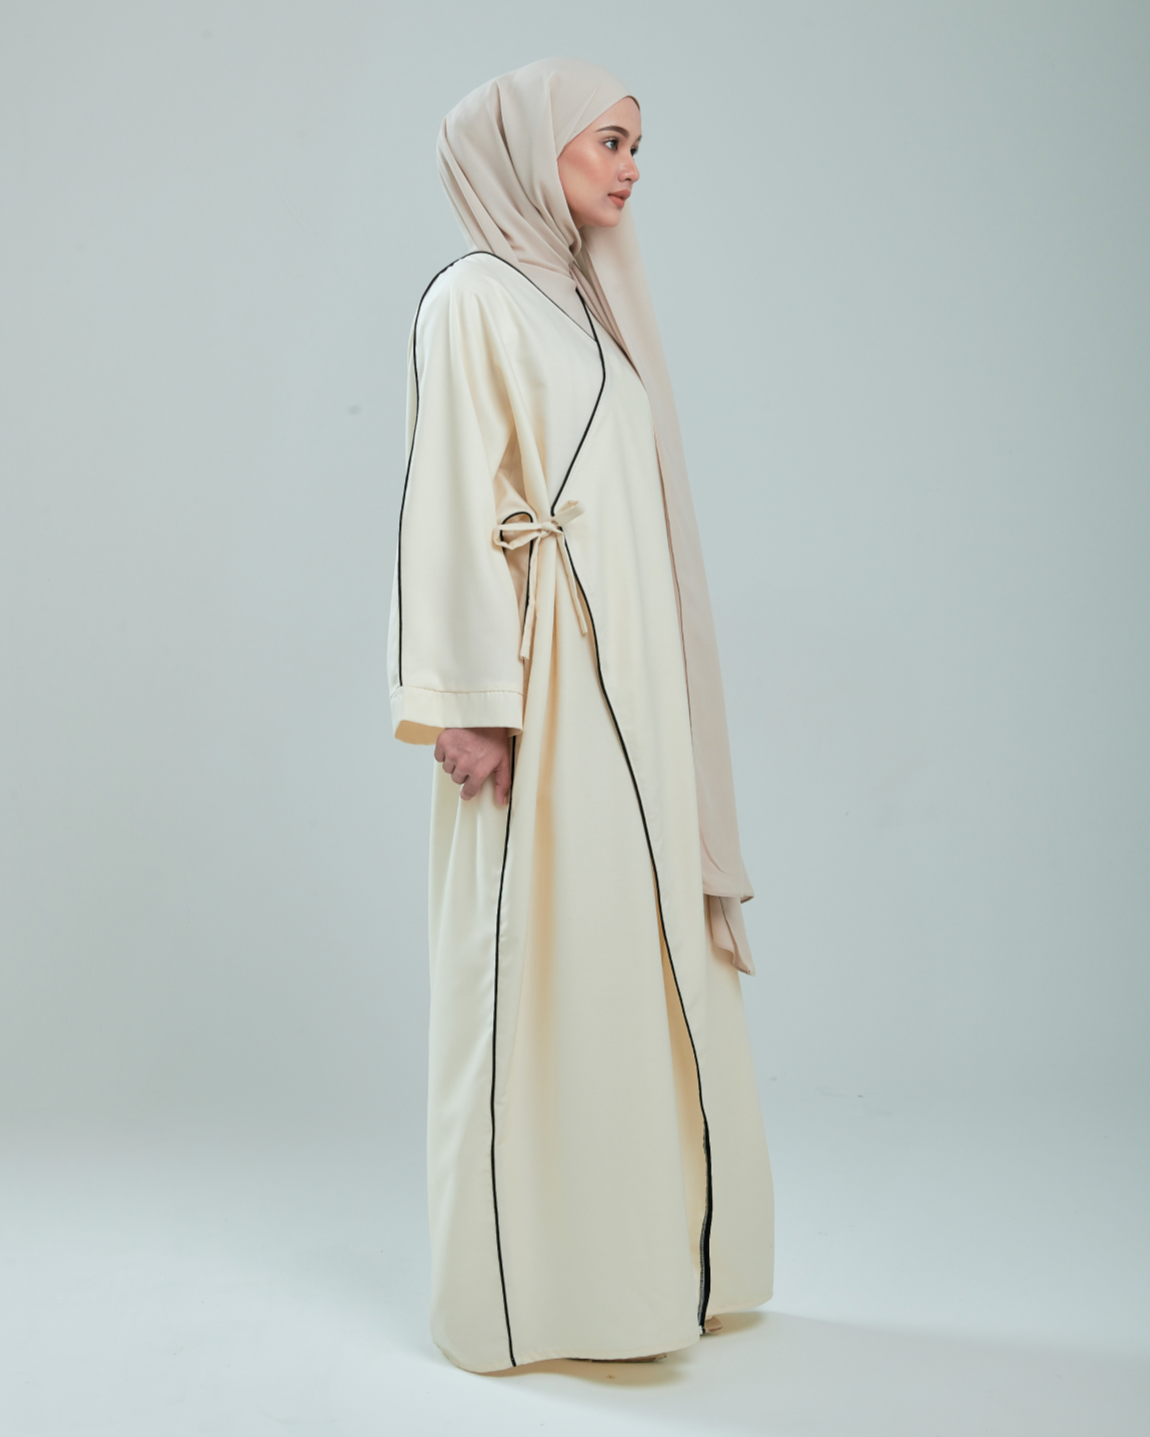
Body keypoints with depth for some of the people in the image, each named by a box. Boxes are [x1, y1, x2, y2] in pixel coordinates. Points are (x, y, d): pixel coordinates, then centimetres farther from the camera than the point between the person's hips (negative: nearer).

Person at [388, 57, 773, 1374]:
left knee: (633, 956, 10)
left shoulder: (583, 304, 20)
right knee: (540, 965, -5)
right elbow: (451, 507, -13)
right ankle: (525, 1290, 6)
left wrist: (655, 701, 18)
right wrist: (469, 701, -20)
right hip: (544, 687, -8)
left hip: (626, 687, 9)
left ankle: (634, 1248, 21)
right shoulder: (475, 300, -4)